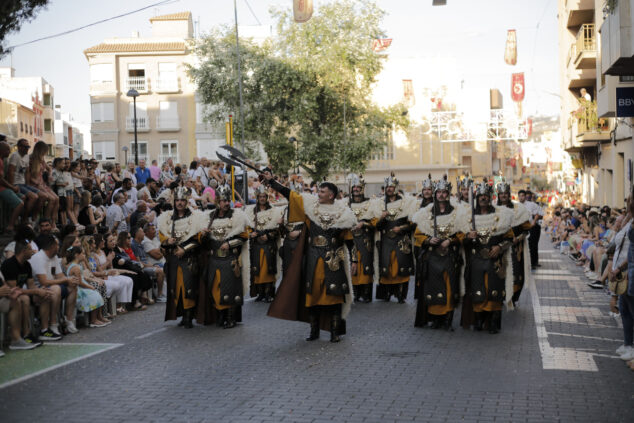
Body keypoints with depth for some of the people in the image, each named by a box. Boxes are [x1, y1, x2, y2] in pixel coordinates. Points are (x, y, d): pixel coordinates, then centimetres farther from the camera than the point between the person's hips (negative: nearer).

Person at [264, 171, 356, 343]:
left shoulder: (341, 210, 2)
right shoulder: (311, 203, 8)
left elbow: (350, 221, -8)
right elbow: (289, 194, 7)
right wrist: (271, 181, 5)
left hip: (332, 257, -3)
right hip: (313, 257, 3)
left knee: (333, 294, -5)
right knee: (312, 294, 4)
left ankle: (335, 332, 0)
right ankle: (314, 331, 14)